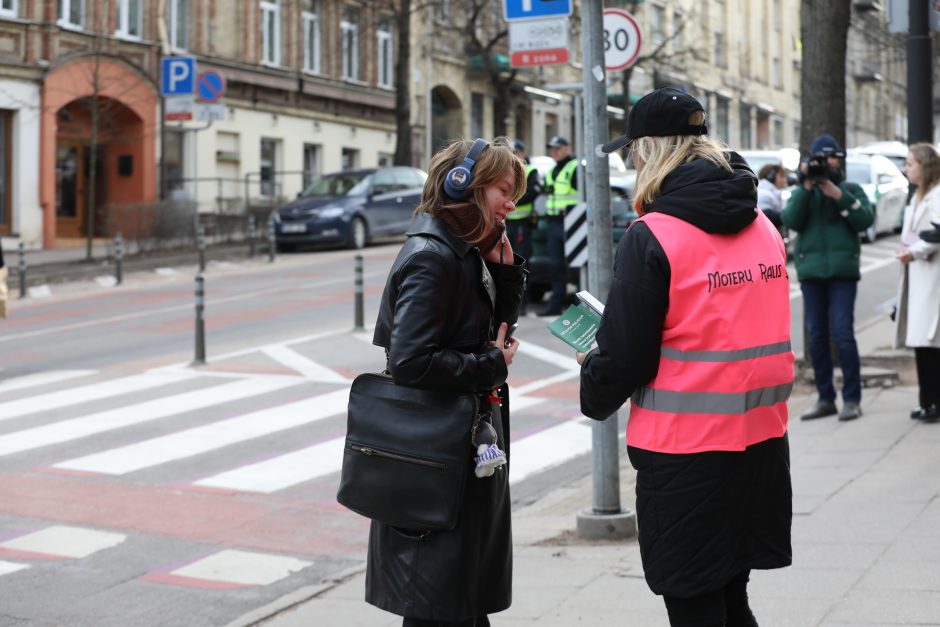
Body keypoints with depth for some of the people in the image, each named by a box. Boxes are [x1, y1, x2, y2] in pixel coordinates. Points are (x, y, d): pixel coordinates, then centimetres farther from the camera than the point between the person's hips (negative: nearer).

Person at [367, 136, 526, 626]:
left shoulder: (466, 252, 10)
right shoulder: (431, 256, -19)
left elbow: (498, 326, 16)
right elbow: (411, 362, -27)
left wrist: (504, 267, 2)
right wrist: (492, 364, -15)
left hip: (468, 447, 10)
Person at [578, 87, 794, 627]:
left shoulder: (653, 238, -14)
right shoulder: (763, 226, 7)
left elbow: (626, 356, -14)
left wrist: (594, 386, 8)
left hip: (685, 451, -7)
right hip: (761, 442, 7)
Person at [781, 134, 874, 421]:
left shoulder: (851, 189, 11)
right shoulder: (803, 191, 14)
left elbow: (865, 219, -4)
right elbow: (791, 220, -4)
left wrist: (839, 195, -13)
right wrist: (806, 187, -11)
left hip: (842, 269, -2)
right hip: (811, 270, 3)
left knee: (843, 334, -11)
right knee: (816, 336, 3)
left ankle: (852, 399, -5)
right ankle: (825, 399, 10)